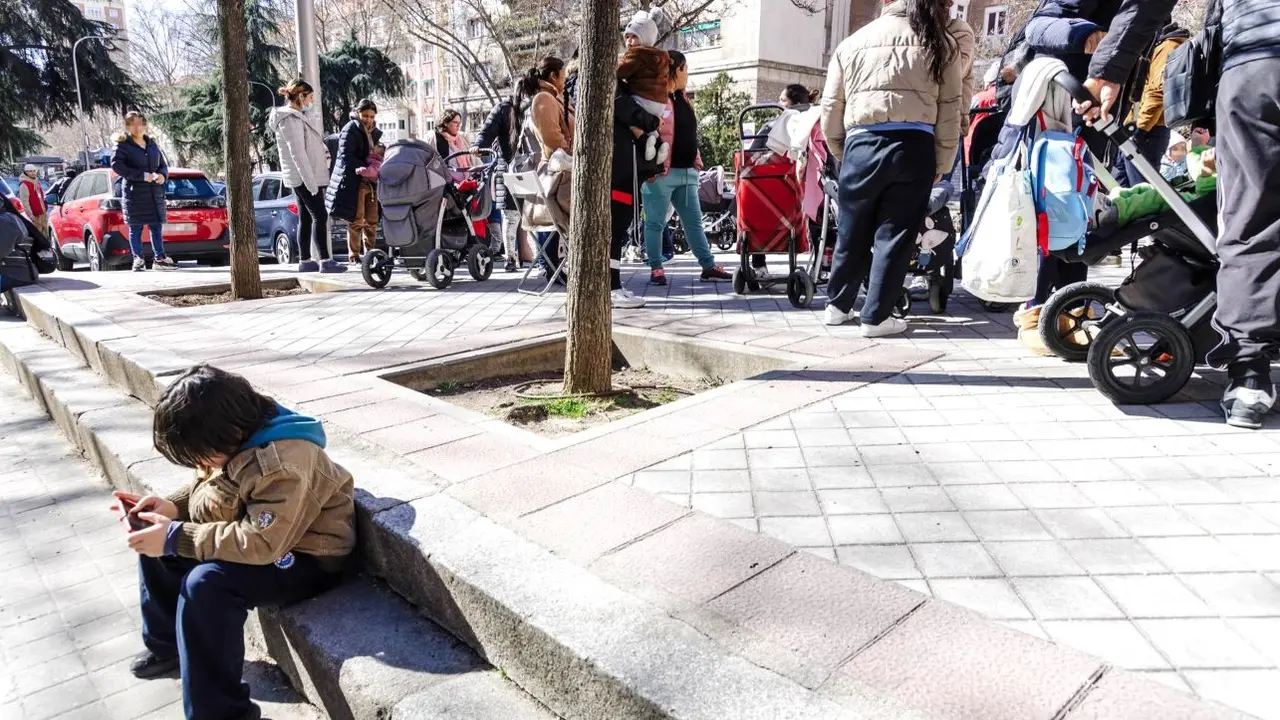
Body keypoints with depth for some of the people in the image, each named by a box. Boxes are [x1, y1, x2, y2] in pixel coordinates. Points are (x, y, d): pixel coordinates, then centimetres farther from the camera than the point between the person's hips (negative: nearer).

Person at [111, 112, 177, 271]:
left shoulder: (152, 144, 15)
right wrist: (141, 175, -20)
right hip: (134, 192, -5)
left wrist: (162, 175, -4)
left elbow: (163, 164, 19)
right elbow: (116, 165, -13)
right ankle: (138, 259, 5)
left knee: (157, 226, 5)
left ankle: (160, 258, 10)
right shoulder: (123, 145, -1)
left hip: (155, 192, 5)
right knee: (136, 227, 0)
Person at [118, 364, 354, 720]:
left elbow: (261, 543, -34)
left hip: (306, 559, -10)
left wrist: (176, 537, -29)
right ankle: (167, 645, 28)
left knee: (206, 584, -29)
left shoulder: (284, 465, -34)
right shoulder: (235, 440, -6)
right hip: (255, 530, 10)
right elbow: (209, 489, 11)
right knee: (154, 542, 7)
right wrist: (173, 506, -9)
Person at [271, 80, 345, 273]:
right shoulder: (290, 119, -14)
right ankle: (325, 261, -13)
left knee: (306, 218, 9)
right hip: (305, 177, -10)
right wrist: (311, 181, -23)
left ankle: (305, 261, 12)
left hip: (303, 177, 10)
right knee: (320, 216, -12)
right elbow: (297, 153, -20)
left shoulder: (297, 116, 18)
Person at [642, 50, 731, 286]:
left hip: (686, 171, 8)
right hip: (662, 172, -8)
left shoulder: (682, 97, 18)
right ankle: (656, 268, 10)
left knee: (694, 221, 11)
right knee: (656, 222, 2)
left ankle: (709, 266, 17)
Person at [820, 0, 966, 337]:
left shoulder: (852, 42, 17)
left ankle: (837, 305, 26)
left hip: (861, 145, 2)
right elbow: (950, 111, 7)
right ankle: (876, 317, 8)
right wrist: (941, 165, 11)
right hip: (913, 147, -2)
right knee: (895, 235, 4)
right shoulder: (942, 44, 12)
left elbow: (831, 107, 14)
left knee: (853, 231, 14)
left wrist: (841, 151, 23)